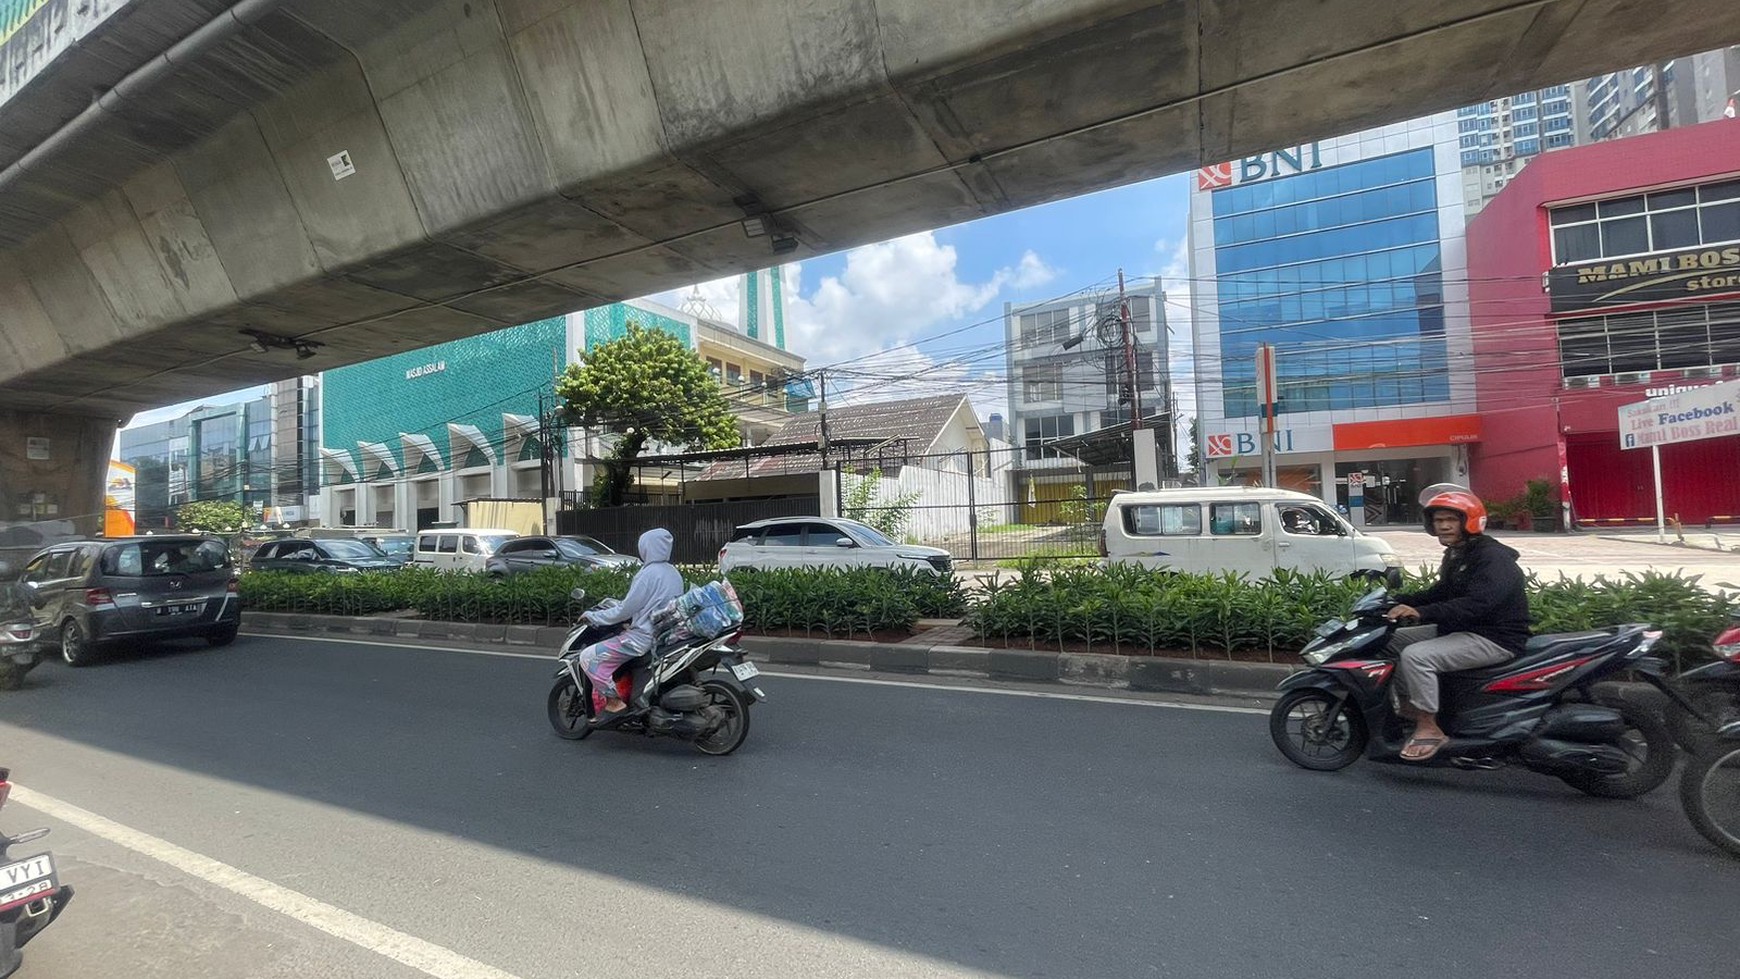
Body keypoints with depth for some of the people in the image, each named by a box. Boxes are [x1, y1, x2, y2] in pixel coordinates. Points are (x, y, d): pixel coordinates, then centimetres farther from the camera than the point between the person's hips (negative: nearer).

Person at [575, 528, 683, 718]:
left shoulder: (649, 573, -17)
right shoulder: (673, 573, 9)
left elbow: (625, 610, -15)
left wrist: (594, 617, -3)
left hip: (643, 637, -9)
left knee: (588, 657, -5)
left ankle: (614, 702, -4)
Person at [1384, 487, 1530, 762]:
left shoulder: (1493, 558, -18)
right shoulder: (1455, 554, 14)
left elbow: (1477, 604, -33)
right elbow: (1442, 592, 24)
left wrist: (1421, 613, -43)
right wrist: (1400, 601, 9)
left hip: (1495, 638, -11)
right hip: (1461, 629, 11)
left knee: (1416, 656, -29)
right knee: (1392, 638, 7)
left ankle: (1429, 728, -18)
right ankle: (1415, 704, 12)